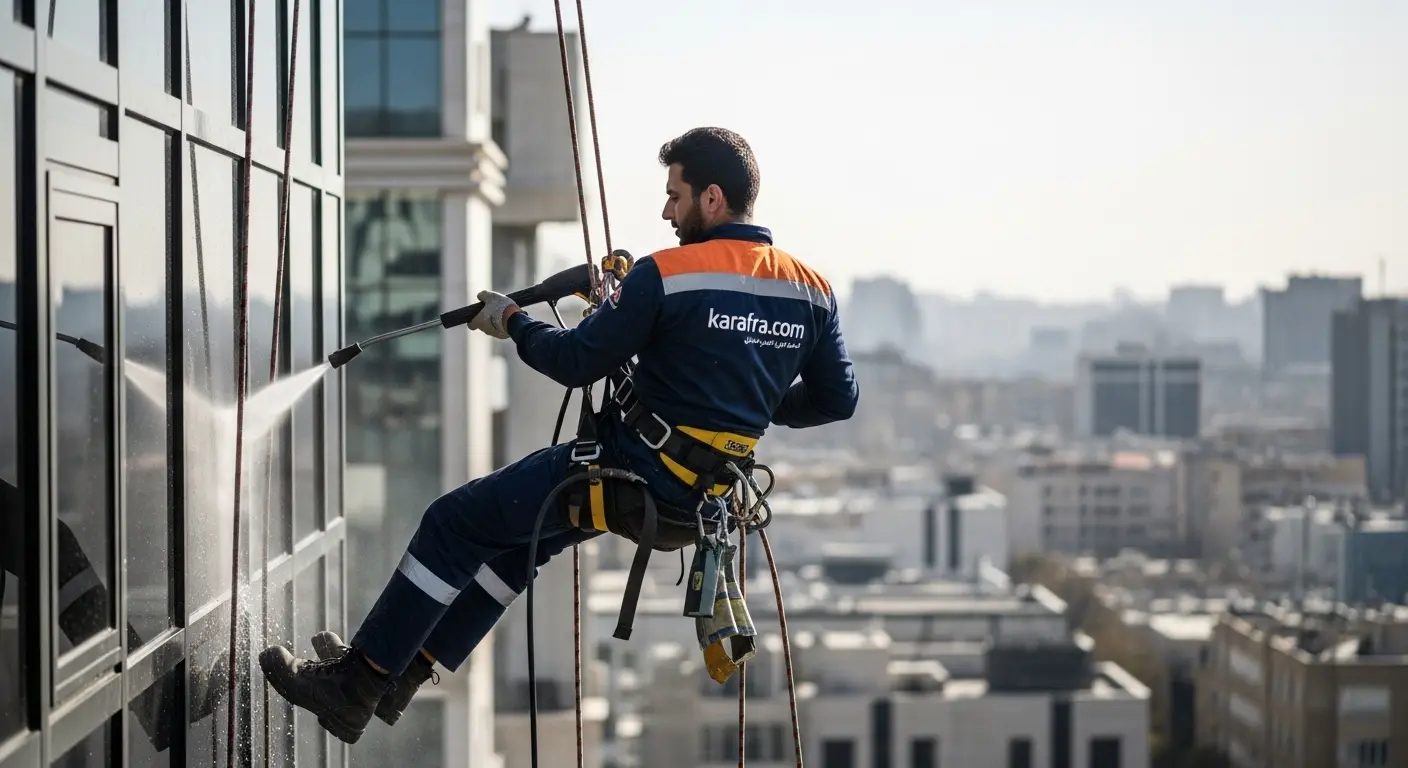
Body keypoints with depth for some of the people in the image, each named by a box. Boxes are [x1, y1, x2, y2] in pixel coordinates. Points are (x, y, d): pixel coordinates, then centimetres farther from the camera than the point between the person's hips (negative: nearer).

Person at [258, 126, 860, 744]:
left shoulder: (665, 275, -18)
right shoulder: (812, 291, 0)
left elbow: (576, 363, -13)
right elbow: (838, 400, 7)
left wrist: (512, 322, 5)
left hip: (636, 469, -8)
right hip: (712, 485, 8)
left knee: (454, 524, 4)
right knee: (520, 535, 27)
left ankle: (354, 687, 8)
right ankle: (402, 674, 31)